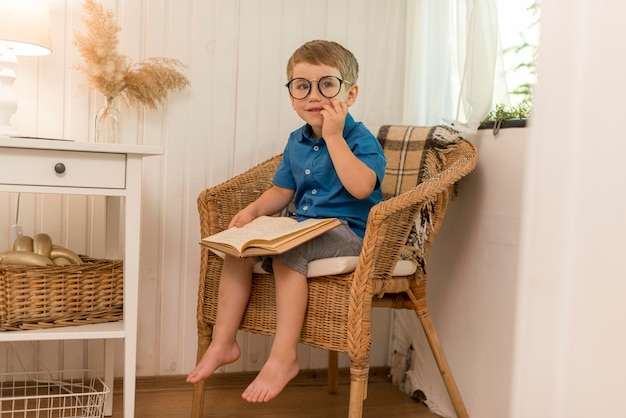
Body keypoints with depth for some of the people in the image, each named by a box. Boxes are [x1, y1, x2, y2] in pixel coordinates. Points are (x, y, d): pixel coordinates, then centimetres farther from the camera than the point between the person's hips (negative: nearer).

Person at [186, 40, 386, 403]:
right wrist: (253, 210, 0)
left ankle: (284, 356, -23)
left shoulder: (360, 139, -10)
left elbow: (361, 187, -30)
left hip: (349, 234, -7)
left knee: (287, 251, -32)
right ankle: (224, 342, 0)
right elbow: (282, 191, 20)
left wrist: (333, 136, -25)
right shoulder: (296, 143, 12)